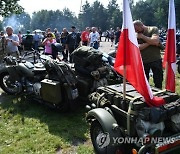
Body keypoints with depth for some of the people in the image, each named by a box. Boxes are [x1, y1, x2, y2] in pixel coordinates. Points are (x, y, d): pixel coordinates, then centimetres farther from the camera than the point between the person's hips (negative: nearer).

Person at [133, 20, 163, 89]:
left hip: (156, 60, -2)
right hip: (143, 61, 3)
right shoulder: (136, 34, 3)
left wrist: (142, 36, -15)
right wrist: (150, 42, -17)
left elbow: (155, 41, -21)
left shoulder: (153, 29, -4)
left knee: (158, 83, 7)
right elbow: (138, 47, -11)